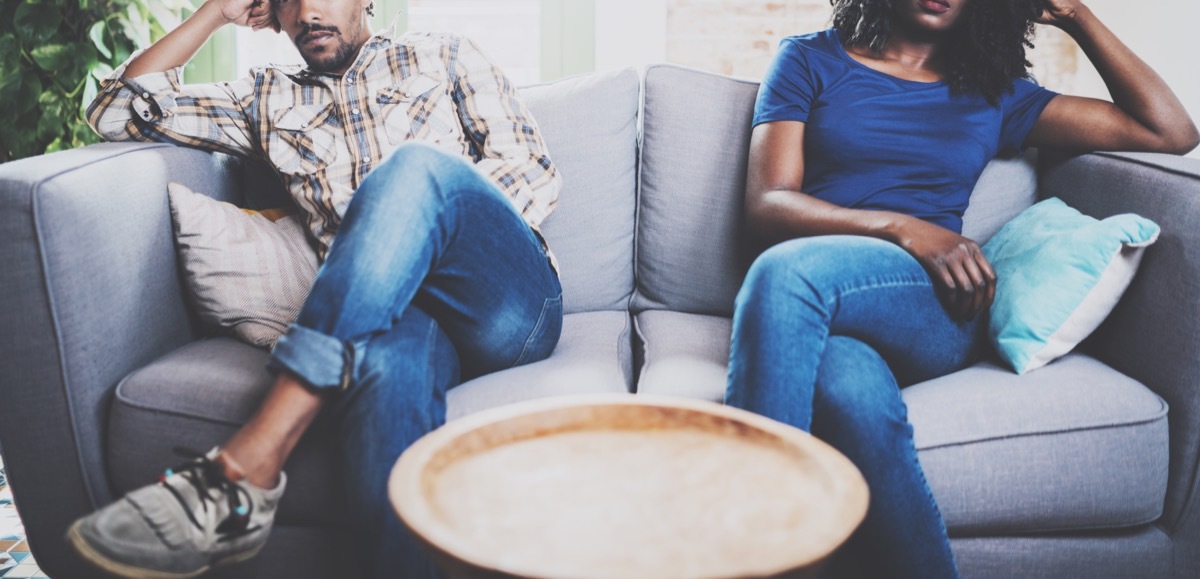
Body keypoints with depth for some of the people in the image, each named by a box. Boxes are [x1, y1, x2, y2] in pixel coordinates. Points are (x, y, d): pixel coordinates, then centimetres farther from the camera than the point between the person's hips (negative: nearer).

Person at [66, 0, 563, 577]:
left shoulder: (444, 56, 22)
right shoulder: (271, 100, 28)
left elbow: (533, 174, 11)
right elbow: (119, 111, 24)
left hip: (510, 301, 0)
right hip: (389, 317, 1)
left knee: (415, 164, -32)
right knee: (389, 356, -38)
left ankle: (247, 467, -41)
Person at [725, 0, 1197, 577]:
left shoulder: (994, 93, 22)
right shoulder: (811, 60, 17)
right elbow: (765, 204, 3)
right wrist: (904, 229, -12)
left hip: (936, 311, 1)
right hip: (825, 312, 0)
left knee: (787, 271, -35)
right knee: (854, 394, -40)